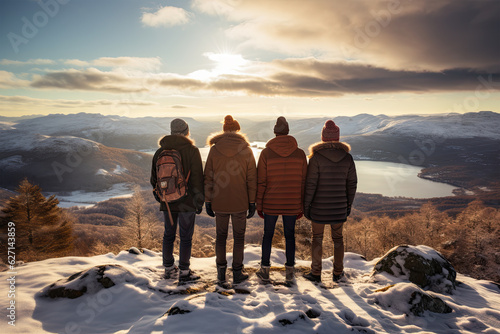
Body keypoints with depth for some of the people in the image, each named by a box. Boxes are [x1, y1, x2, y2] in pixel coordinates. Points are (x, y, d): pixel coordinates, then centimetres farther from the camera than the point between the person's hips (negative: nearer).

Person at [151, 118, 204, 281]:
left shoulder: (160, 151, 5)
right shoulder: (192, 150, -10)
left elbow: (154, 179, 10)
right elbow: (197, 179, -11)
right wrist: (199, 201, -2)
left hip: (167, 202, 5)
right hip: (187, 202, -4)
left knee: (169, 235, 16)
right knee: (186, 237, 5)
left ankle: (169, 268, 27)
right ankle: (184, 272, 12)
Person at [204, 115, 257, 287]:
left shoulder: (214, 149, -3)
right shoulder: (246, 149, -6)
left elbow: (208, 177, -2)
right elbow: (251, 178, -4)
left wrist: (208, 201, 5)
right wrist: (252, 202, 3)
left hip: (219, 202, 1)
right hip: (240, 202, -1)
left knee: (221, 236, 15)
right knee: (239, 236, 12)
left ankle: (221, 272, 14)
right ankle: (237, 272, 21)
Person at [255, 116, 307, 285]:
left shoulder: (266, 153, -8)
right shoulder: (300, 154, -3)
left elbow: (261, 182, -7)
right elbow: (303, 182, 0)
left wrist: (258, 204, 1)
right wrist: (301, 206, 8)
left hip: (270, 204, -1)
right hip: (292, 205, 1)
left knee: (268, 235, 13)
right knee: (290, 236, 13)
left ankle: (265, 270, 23)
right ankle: (290, 271, 19)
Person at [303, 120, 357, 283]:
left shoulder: (316, 157, -14)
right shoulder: (347, 158, -3)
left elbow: (310, 185, -13)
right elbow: (352, 184, 3)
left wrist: (306, 206, -3)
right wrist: (348, 204, 15)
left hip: (319, 208, -3)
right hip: (339, 207, 3)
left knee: (317, 239, 12)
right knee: (337, 238, 18)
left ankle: (316, 273, 21)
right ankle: (338, 272, 28)